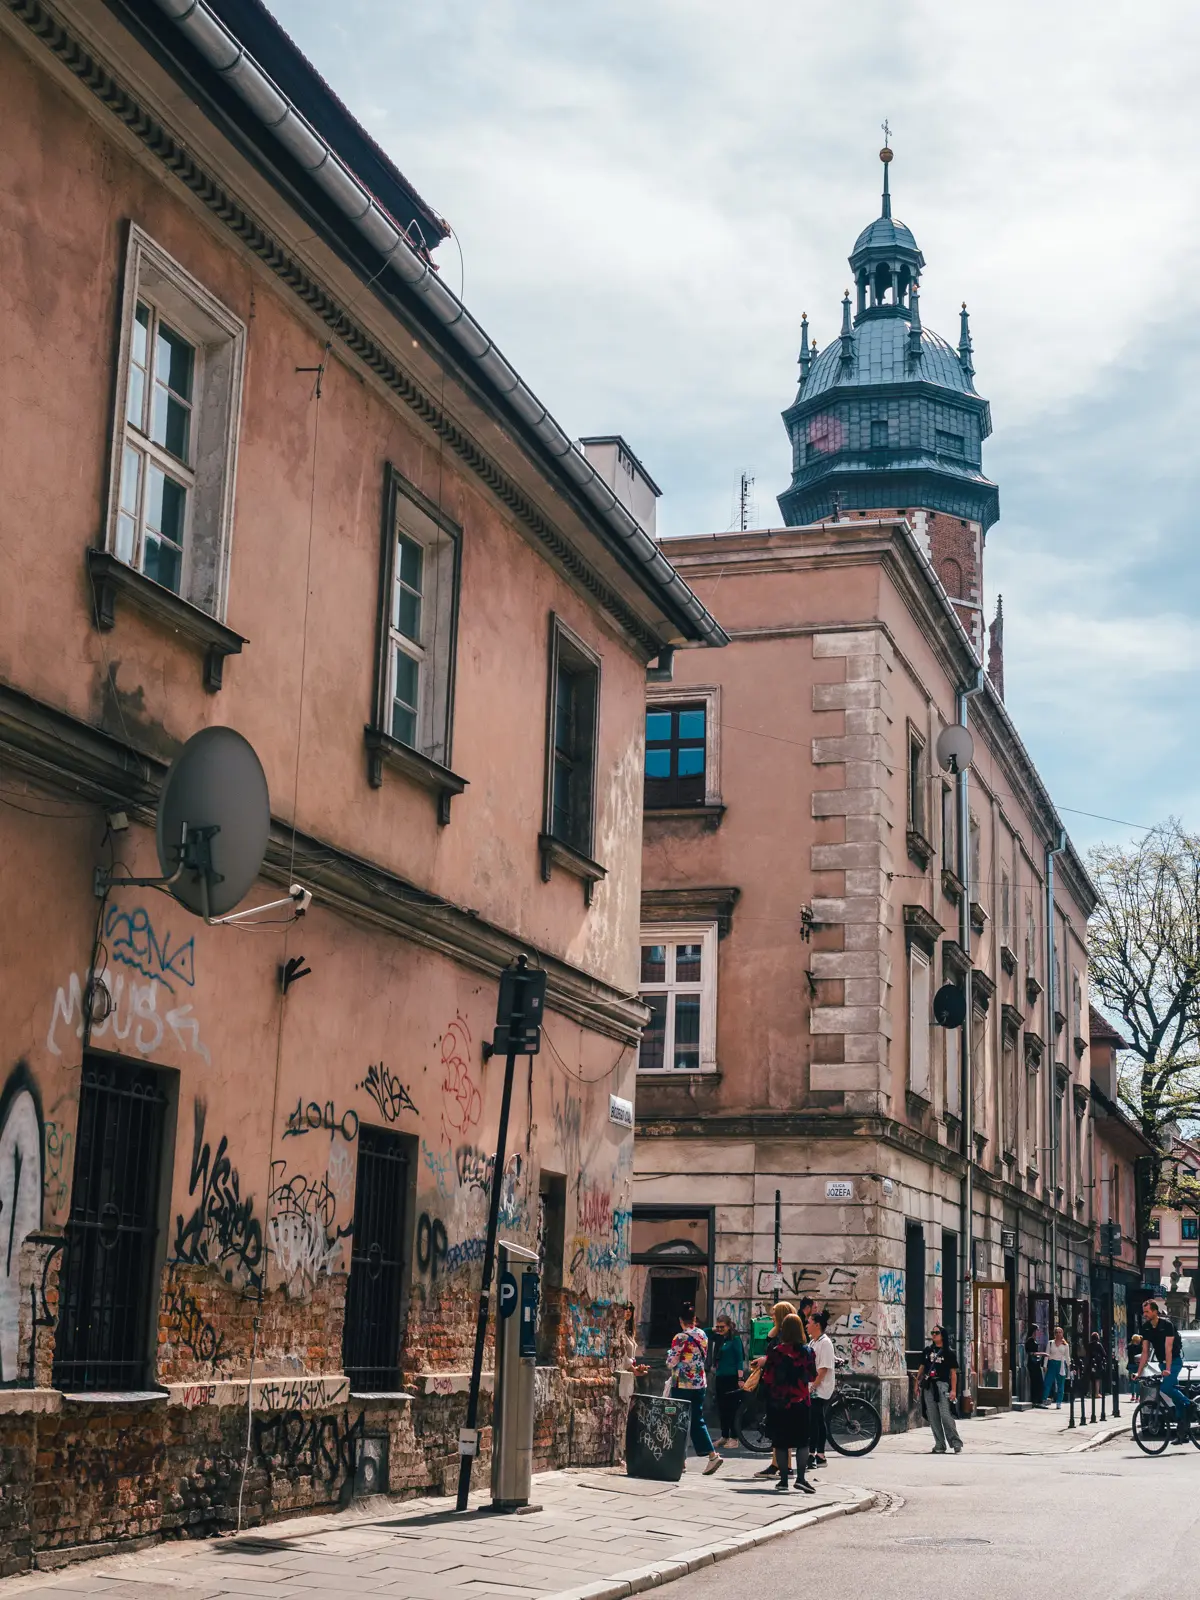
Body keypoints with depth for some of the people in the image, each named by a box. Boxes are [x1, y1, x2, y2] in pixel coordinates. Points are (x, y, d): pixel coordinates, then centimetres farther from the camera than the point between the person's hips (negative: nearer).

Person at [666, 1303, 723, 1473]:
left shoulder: (681, 1338, -15)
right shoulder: (703, 1335, 5)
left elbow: (671, 1362, -14)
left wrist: (670, 1353, 5)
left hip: (683, 1384, -6)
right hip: (700, 1383, 6)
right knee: (698, 1420, 11)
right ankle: (712, 1455, 2)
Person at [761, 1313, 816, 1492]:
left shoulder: (775, 1351, -5)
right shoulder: (806, 1351, -7)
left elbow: (767, 1378, -4)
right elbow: (812, 1376, -1)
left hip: (778, 1403, 1)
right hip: (800, 1403, -1)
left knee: (781, 1443, 8)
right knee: (802, 1441, 5)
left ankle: (783, 1479, 10)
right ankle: (800, 1478, -7)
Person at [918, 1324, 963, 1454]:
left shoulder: (948, 1353, 1)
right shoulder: (927, 1351, 14)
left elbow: (953, 1372, -1)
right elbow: (922, 1368, 19)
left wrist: (953, 1390, -9)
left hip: (942, 1385, -5)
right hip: (928, 1386, 5)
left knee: (946, 1416, -13)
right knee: (933, 1417, 4)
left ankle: (956, 1443, -5)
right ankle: (939, 1445, 10)